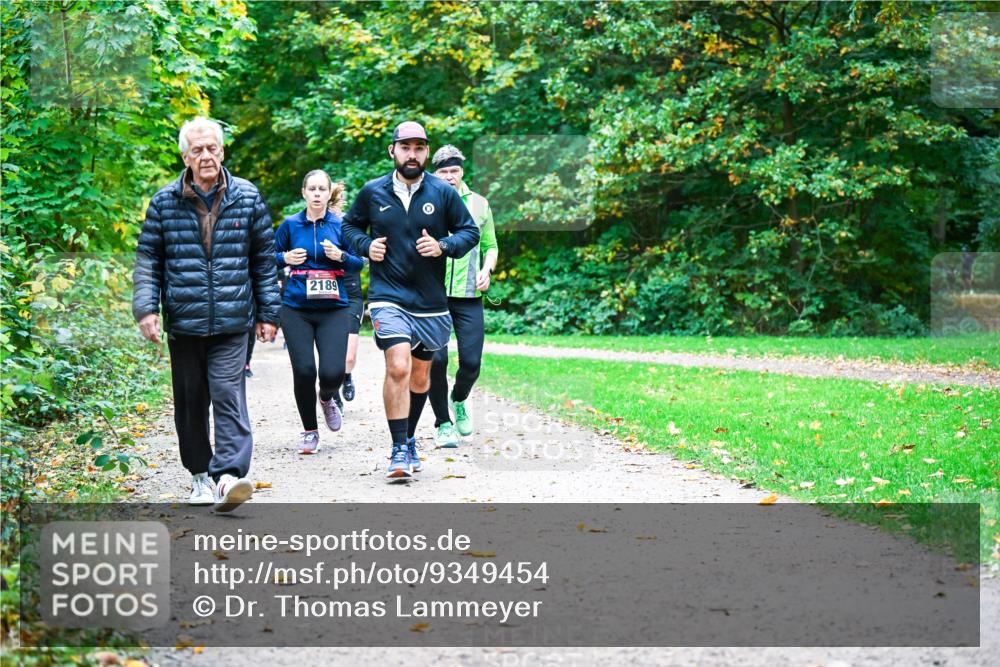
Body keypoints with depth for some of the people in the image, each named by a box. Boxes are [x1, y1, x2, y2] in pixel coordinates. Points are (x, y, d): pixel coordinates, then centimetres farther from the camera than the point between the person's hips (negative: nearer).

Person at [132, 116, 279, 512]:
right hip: (183, 320, 2)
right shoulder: (165, 201, 3)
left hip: (232, 320, -1)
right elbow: (147, 259, 6)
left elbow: (264, 260, 9)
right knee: (190, 401, 9)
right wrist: (146, 308, -5)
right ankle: (200, 475, 22)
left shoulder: (247, 197, 4)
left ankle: (228, 475, -21)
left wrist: (267, 313, 9)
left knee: (228, 393, -14)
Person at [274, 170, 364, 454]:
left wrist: (341, 257, -12)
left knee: (333, 372, -12)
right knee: (303, 371, -6)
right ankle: (310, 431, 15)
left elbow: (360, 263, 7)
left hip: (334, 308, 0)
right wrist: (286, 258, -8)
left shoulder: (341, 225, 4)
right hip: (296, 309, 0)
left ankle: (327, 398, 27)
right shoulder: (290, 225, 4)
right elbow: (271, 256, 12)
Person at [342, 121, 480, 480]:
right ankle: (399, 450, -15)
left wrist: (443, 246, -12)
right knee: (398, 368, -20)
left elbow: (470, 231, 7)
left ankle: (409, 439, 35)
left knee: (420, 375, 15)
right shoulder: (372, 192, 1)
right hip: (388, 297, -2)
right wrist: (366, 245, -4)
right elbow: (350, 225, 16)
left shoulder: (443, 192, 0)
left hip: (430, 301, 2)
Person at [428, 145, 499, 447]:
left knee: (471, 362, -4)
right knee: (436, 359, -10)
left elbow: (490, 246, 19)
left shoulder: (479, 204, 11)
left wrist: (487, 269, 1)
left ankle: (459, 400, 30)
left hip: (469, 297, 2)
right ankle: (443, 424, 8)